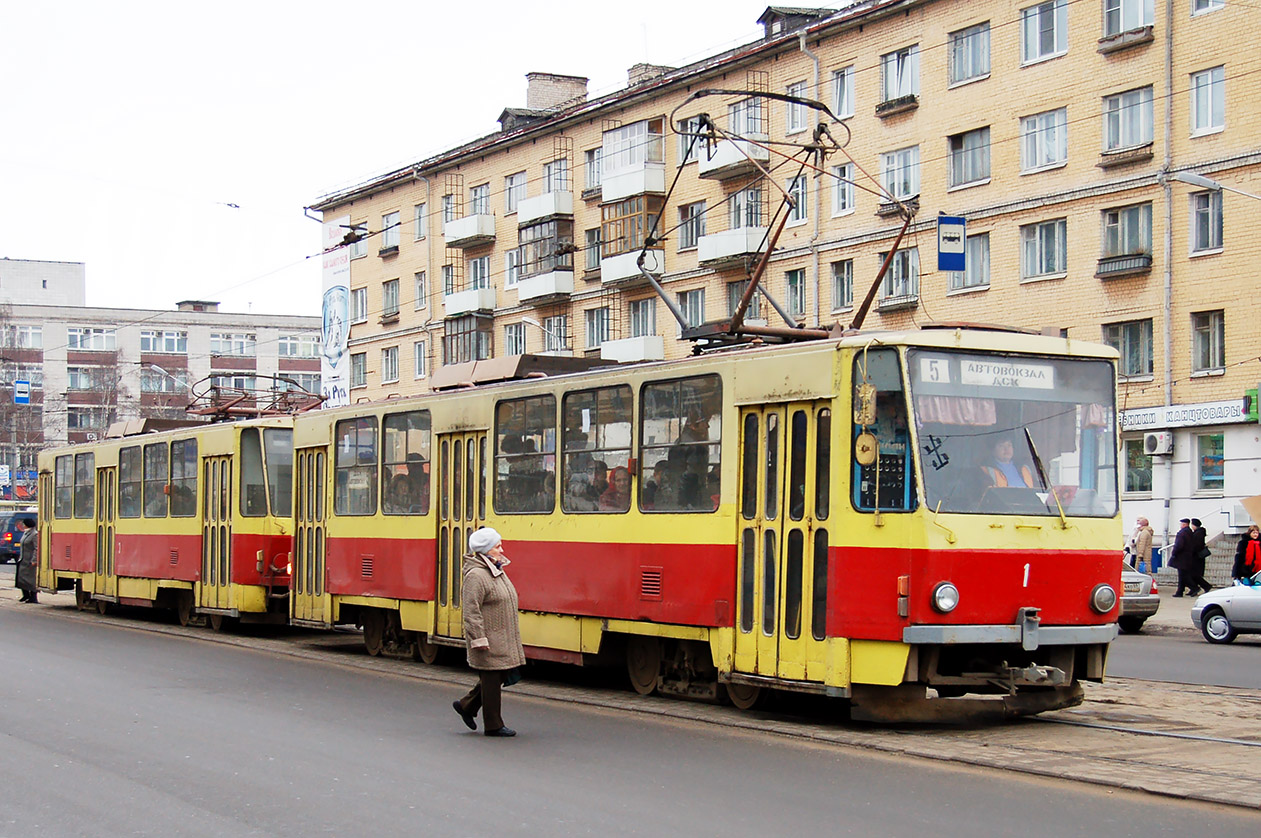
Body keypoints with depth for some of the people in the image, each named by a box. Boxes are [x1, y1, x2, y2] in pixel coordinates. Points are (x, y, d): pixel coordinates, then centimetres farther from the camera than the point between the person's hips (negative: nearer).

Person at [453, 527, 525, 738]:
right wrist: (479, 639, -23)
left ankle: (466, 706, 27)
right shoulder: (476, 575, -17)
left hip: (503, 638, 10)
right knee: (491, 679, -1)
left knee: (505, 676, 13)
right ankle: (493, 726, 10)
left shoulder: (497, 570, 14)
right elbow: (471, 611, -20)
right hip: (489, 639, -10)